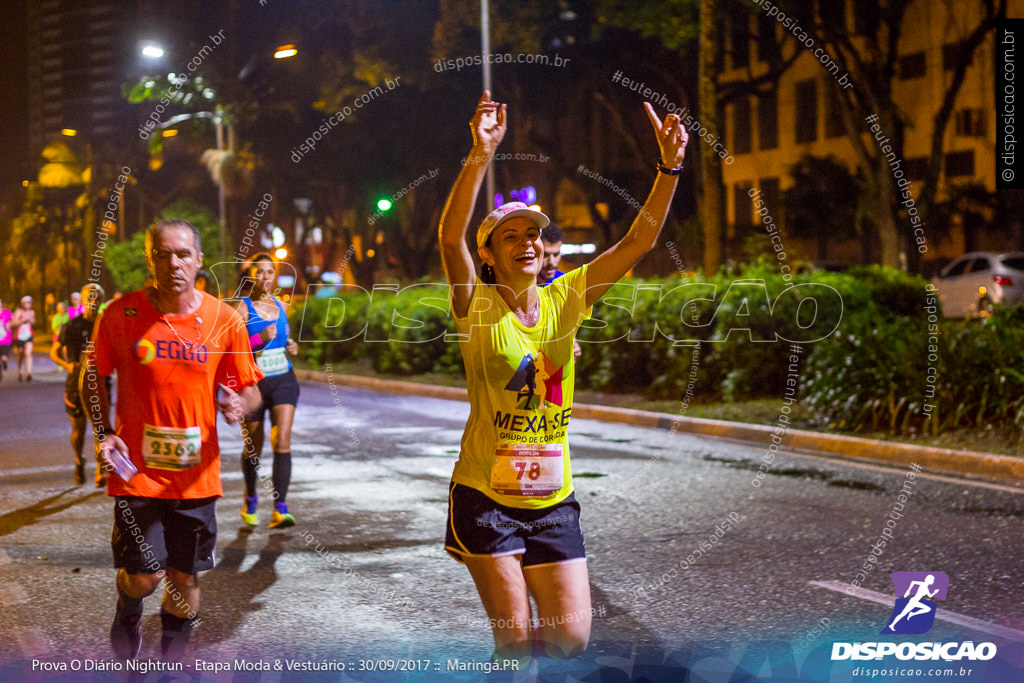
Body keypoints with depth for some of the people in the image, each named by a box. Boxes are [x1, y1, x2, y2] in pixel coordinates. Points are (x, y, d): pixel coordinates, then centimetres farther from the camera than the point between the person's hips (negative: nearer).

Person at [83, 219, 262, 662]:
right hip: (137, 471, -1)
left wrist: (241, 404, -19)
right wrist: (103, 433, -7)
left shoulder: (225, 320, -3)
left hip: (196, 474, 2)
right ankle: (128, 611, 31)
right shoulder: (120, 315, -6)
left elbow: (250, 388, 5)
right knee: (144, 576, -5)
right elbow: (93, 377, 7)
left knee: (185, 578, 8)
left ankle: (173, 659, 31)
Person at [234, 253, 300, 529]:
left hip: (283, 381, 3)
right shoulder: (243, 308, -6)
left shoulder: (281, 307, 10)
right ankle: (250, 498, 37)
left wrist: (290, 347, 5)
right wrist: (259, 339, -23)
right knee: (253, 447, 9)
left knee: (282, 441, -13)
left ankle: (280, 509, -17)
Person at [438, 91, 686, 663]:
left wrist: (671, 167, -14)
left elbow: (639, 242, -2)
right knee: (515, 637, -2)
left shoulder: (565, 301, 2)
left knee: (571, 637, 3)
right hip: (485, 497, -4)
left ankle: (531, 655, 34)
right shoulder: (478, 309, -8)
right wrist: (482, 155, -37)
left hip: (553, 501, 4)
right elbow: (451, 237, -25)